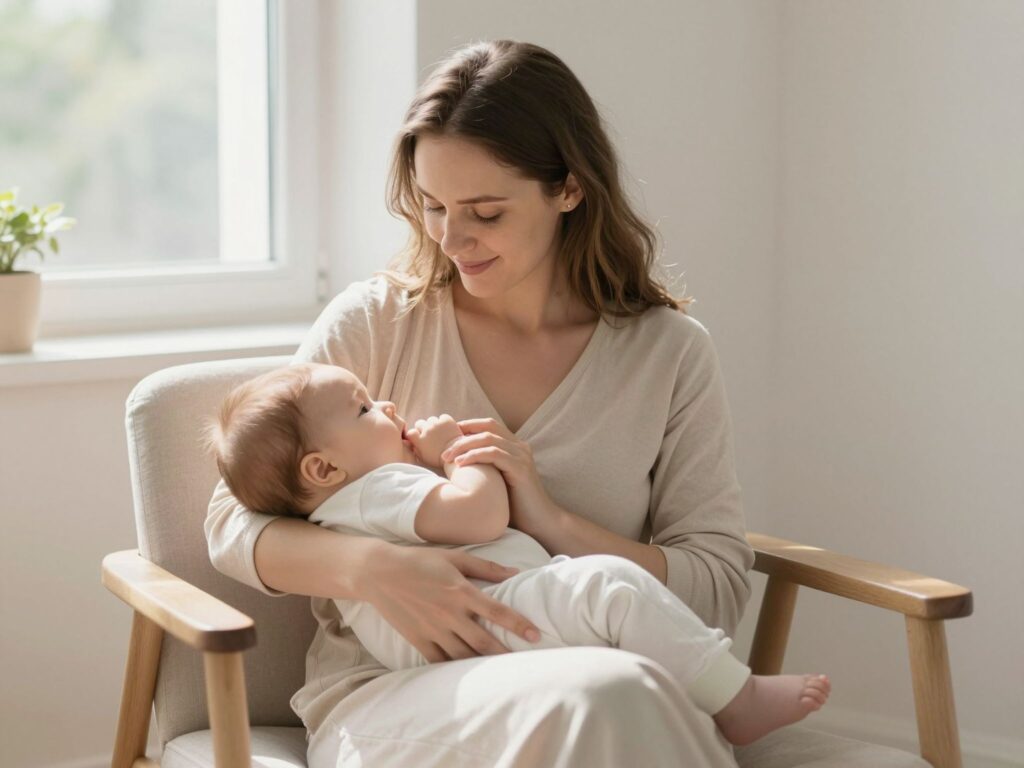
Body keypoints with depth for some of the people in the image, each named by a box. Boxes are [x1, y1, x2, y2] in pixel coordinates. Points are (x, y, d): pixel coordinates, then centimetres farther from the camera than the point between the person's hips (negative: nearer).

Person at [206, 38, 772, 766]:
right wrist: (371, 567, -19)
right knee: (601, 696, -35)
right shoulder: (376, 322, 5)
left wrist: (553, 522, -13)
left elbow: (721, 589, 3)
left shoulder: (670, 352, 7)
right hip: (388, 694, -1)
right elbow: (235, 524, 2)